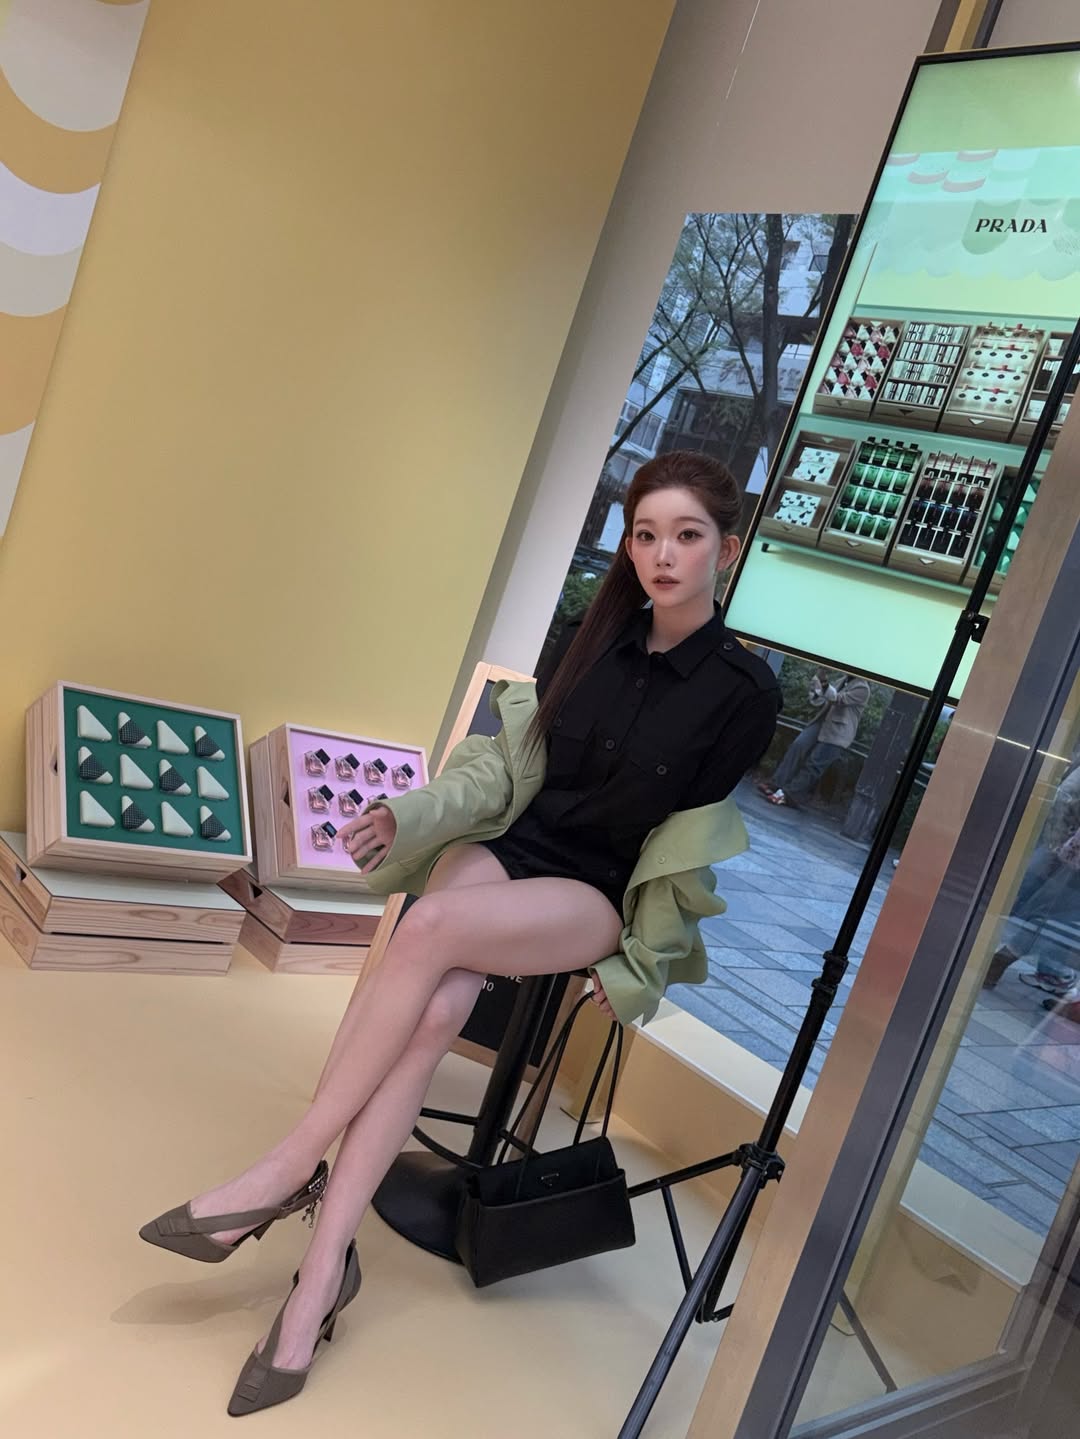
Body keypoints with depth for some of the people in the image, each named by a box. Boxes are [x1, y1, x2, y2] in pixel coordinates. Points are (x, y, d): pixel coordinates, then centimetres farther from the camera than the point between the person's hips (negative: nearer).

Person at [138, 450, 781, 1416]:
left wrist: (639, 959, -4)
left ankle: (289, 1171, -20)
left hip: (601, 894, -3)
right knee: (436, 1008, -27)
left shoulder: (745, 692, -7)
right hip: (511, 846, 4)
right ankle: (327, 1264, -22)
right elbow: (515, 761, 8)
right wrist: (418, 814, -5)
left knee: (434, 927, -32)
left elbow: (689, 846, -5)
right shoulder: (598, 637, 5)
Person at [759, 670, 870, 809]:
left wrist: (824, 686, -34)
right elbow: (821, 705, 18)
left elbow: (840, 699, -18)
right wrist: (816, 691, -3)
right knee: (798, 745, -14)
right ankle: (777, 784, -16)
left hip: (838, 734, -6)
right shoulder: (841, 681, 19)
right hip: (821, 722, 7)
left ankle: (789, 795, -9)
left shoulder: (862, 688, -4)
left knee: (814, 764, -11)